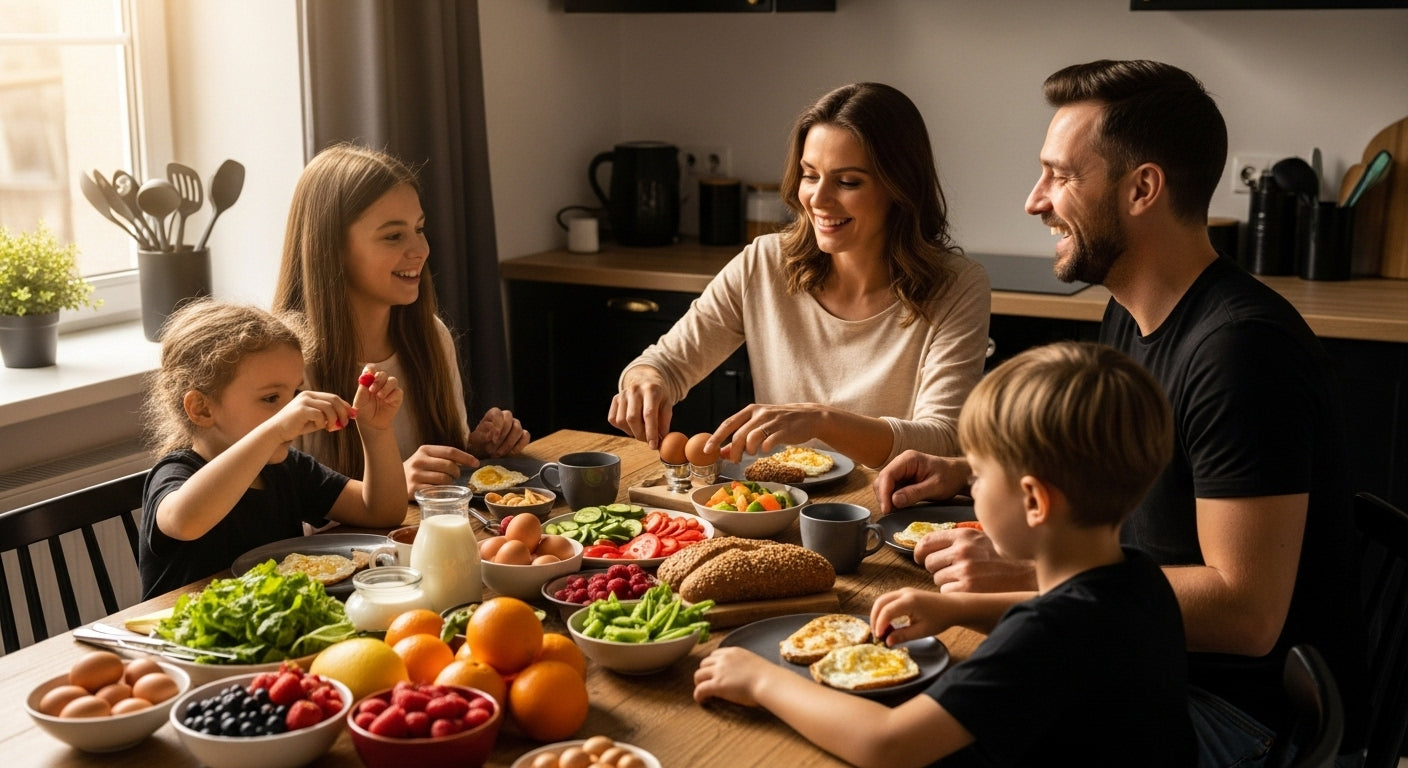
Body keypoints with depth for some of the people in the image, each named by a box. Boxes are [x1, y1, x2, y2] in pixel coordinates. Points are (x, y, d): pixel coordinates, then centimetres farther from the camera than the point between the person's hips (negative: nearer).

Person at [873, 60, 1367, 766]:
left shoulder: (1241, 348, -25)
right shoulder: (1131, 316, 6)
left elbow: (1246, 612, -27)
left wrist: (1025, 579, -24)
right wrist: (965, 470, 9)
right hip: (1159, 667, 9)